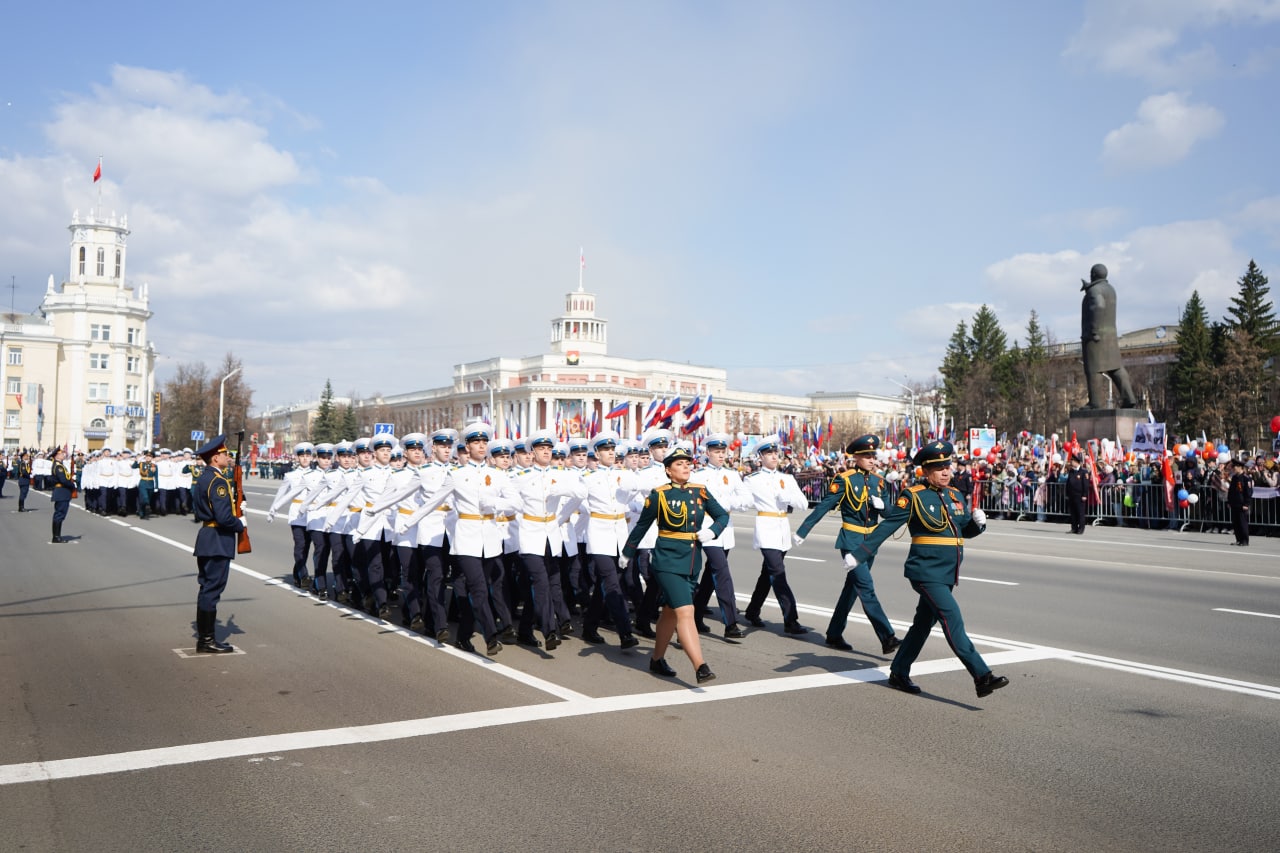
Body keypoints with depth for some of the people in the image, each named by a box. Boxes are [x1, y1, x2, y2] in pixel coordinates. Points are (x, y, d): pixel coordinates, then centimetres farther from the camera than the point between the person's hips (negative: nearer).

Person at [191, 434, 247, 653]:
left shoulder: (204, 477, 12)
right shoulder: (218, 481, -19)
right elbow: (224, 516, -26)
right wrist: (241, 524, -7)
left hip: (206, 537, 10)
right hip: (217, 541, -10)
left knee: (207, 588, 16)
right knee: (212, 589, -4)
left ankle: (203, 637, 24)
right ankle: (206, 641, 2)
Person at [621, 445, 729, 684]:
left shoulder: (700, 491, 6)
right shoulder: (658, 495, -6)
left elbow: (723, 515, 11)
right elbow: (642, 526, 4)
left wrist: (712, 531, -9)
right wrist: (626, 553, 13)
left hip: (692, 563, 5)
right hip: (668, 561, -5)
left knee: (670, 612, 17)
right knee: (685, 612, -15)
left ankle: (657, 660, 33)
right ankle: (700, 667, -18)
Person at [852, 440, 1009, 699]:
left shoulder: (955, 496, 11)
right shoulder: (913, 496, -9)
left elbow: (965, 530, 19)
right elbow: (886, 527, -10)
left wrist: (978, 522, -4)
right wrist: (859, 555, -15)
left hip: (947, 574, 8)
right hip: (926, 573, -8)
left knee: (924, 623, 15)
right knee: (953, 620, -14)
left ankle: (899, 674, 28)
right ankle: (982, 676, -15)